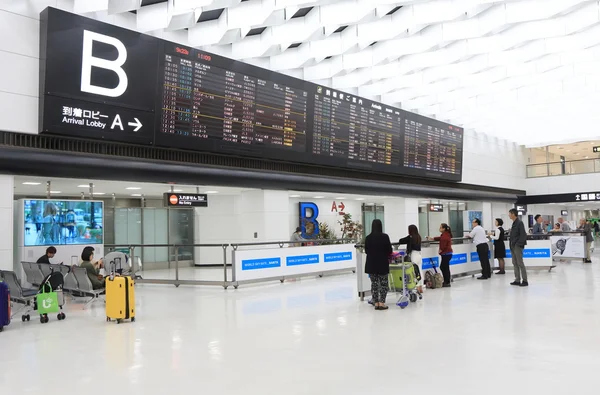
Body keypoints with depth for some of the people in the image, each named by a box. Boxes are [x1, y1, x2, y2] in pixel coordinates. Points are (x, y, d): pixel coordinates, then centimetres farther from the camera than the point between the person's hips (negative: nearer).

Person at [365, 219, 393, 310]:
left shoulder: (368, 238, -4)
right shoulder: (385, 237, -10)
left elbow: (366, 251, 5)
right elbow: (389, 250, -5)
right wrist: (387, 256, 17)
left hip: (371, 264, 2)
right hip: (382, 263, -2)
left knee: (374, 284, 9)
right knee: (383, 284, 7)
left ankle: (376, 303, 11)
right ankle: (381, 303, 2)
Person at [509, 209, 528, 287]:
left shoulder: (519, 223, -12)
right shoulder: (514, 223, 14)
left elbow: (523, 235, -17)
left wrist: (518, 244, -18)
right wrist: (511, 244, 10)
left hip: (517, 246, -9)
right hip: (513, 246, 9)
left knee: (520, 263, -5)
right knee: (515, 263, 10)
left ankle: (525, 281, 1)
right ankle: (517, 280, 15)